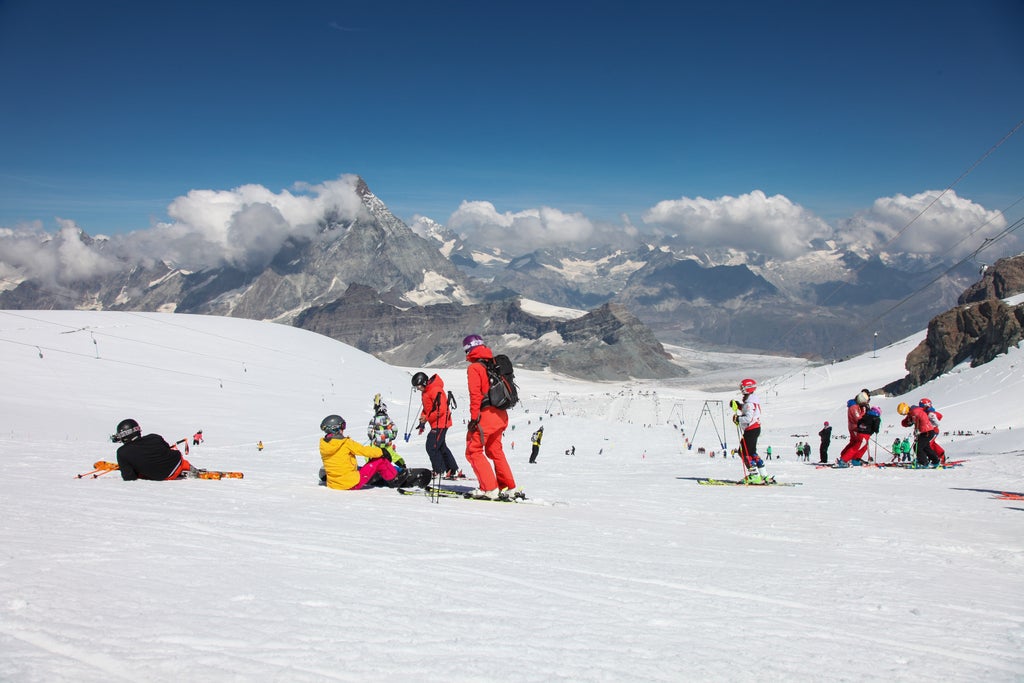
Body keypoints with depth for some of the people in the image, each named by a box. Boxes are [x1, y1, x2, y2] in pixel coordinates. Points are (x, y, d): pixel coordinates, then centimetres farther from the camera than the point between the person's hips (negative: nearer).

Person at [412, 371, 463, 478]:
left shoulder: (436, 391, -19)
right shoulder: (425, 391, 13)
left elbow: (441, 409, -23)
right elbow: (426, 408, 22)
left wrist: (426, 418, -21)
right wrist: (422, 421, 10)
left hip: (440, 423, -10)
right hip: (436, 424, 10)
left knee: (432, 447, -10)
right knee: (441, 447, 14)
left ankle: (440, 472, -2)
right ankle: (455, 471, 21)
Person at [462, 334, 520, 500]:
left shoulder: (474, 367, -7)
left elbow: (475, 394, -16)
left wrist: (474, 417, -15)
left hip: (486, 414, -8)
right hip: (501, 415, 8)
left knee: (474, 450, 1)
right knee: (495, 451, 20)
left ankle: (489, 489, -6)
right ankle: (509, 488, 22)